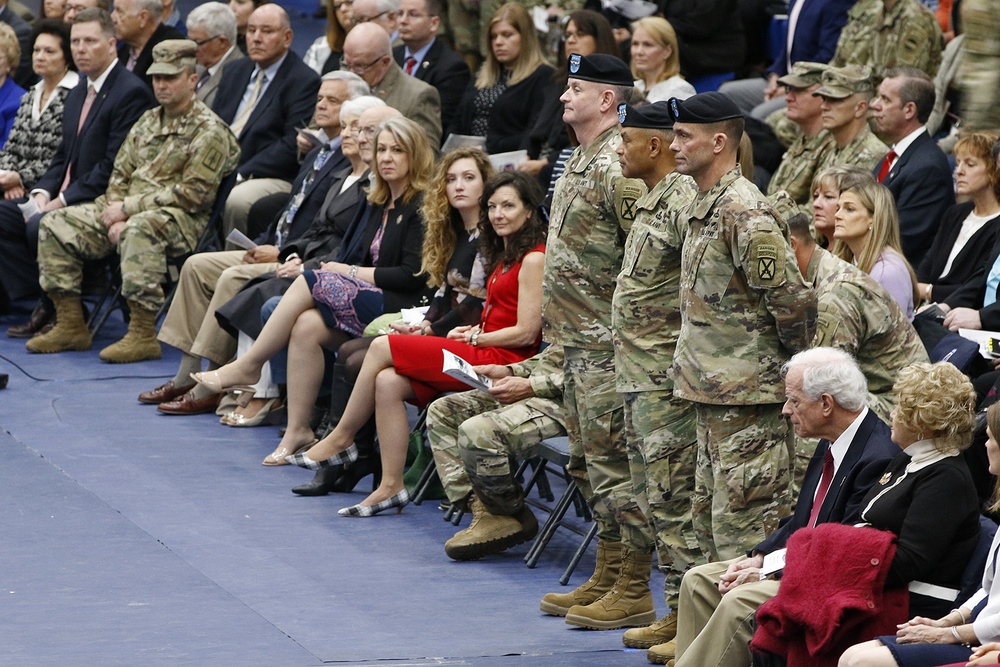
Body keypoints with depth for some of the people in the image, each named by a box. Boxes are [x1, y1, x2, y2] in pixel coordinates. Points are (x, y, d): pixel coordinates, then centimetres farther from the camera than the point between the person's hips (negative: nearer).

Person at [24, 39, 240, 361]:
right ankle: (70, 325, -6)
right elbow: (120, 174, 16)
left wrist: (129, 208, -15)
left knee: (138, 230, -41)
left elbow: (193, 194, -15)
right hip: (129, 213, 8)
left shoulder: (208, 130, -7)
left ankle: (143, 335, -38)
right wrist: (115, 215, -6)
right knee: (55, 225, -7)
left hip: (179, 219, -8)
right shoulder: (148, 121, 18)